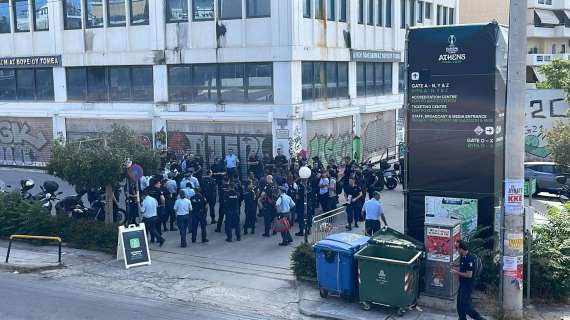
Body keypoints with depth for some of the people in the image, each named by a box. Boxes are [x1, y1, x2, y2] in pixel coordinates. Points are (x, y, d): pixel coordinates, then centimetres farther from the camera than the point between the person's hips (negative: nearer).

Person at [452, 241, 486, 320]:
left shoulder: (470, 259, -23)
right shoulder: (463, 257, 5)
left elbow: (469, 275, -24)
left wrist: (457, 273, -17)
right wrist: (456, 270, 5)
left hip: (468, 286, -9)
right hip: (462, 284, 9)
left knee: (466, 307, -4)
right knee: (460, 304, 15)